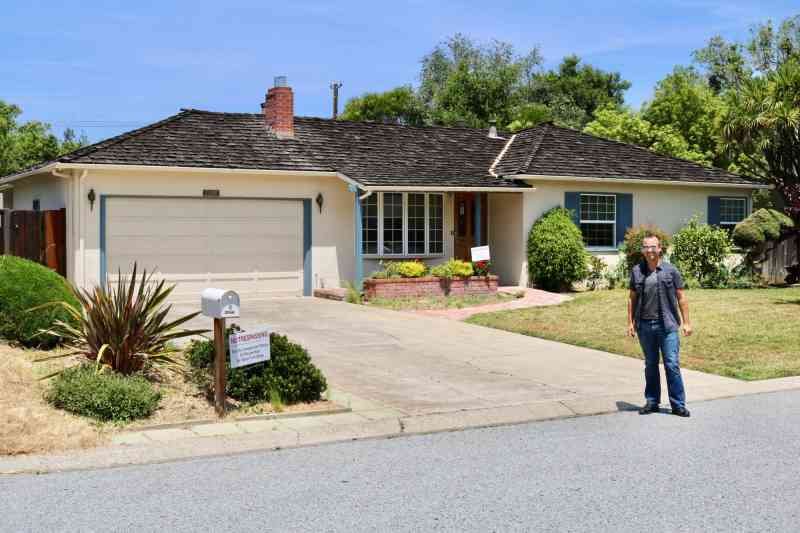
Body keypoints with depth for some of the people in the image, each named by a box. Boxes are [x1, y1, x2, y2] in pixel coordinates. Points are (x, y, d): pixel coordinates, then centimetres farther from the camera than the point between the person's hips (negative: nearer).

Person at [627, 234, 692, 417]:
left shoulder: (670, 270, 0)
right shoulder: (637, 271, 6)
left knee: (672, 365, -4)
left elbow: (681, 297, 3)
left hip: (667, 326, -3)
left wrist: (686, 322, 0)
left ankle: (678, 404, 4)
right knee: (650, 365, 12)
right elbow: (632, 298, 12)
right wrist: (630, 322, 7)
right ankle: (652, 402, 22)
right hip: (645, 326, 3)